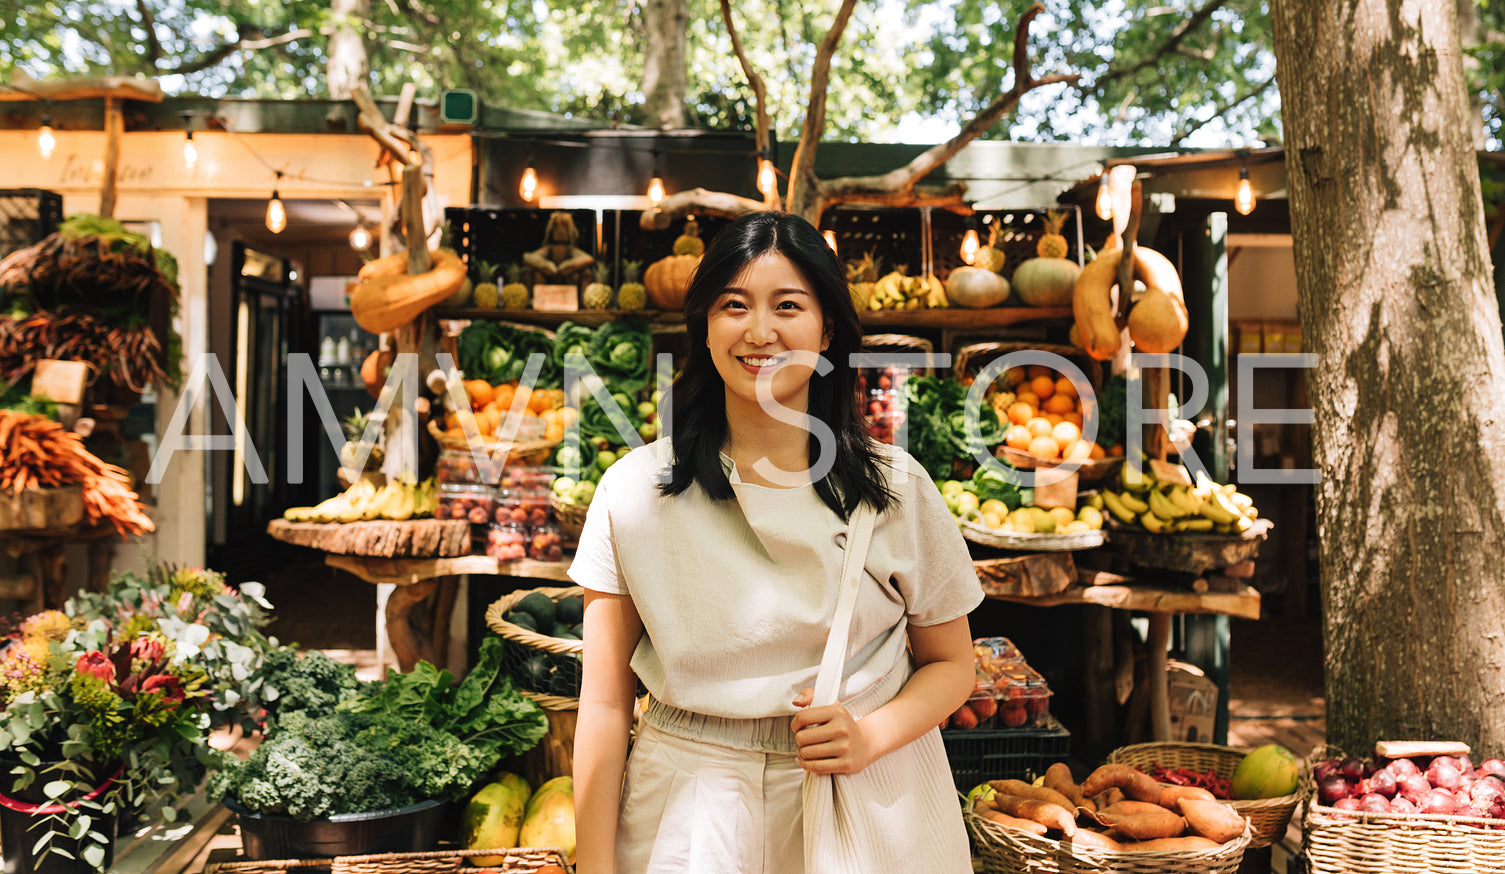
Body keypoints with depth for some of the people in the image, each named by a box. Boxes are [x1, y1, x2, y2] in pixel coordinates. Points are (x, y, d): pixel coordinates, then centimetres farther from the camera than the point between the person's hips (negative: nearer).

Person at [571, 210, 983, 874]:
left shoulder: (897, 490, -6)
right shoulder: (634, 491, -7)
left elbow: (951, 664, 4)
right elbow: (605, 702, -5)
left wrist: (872, 736, -14)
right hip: (691, 812, 0)